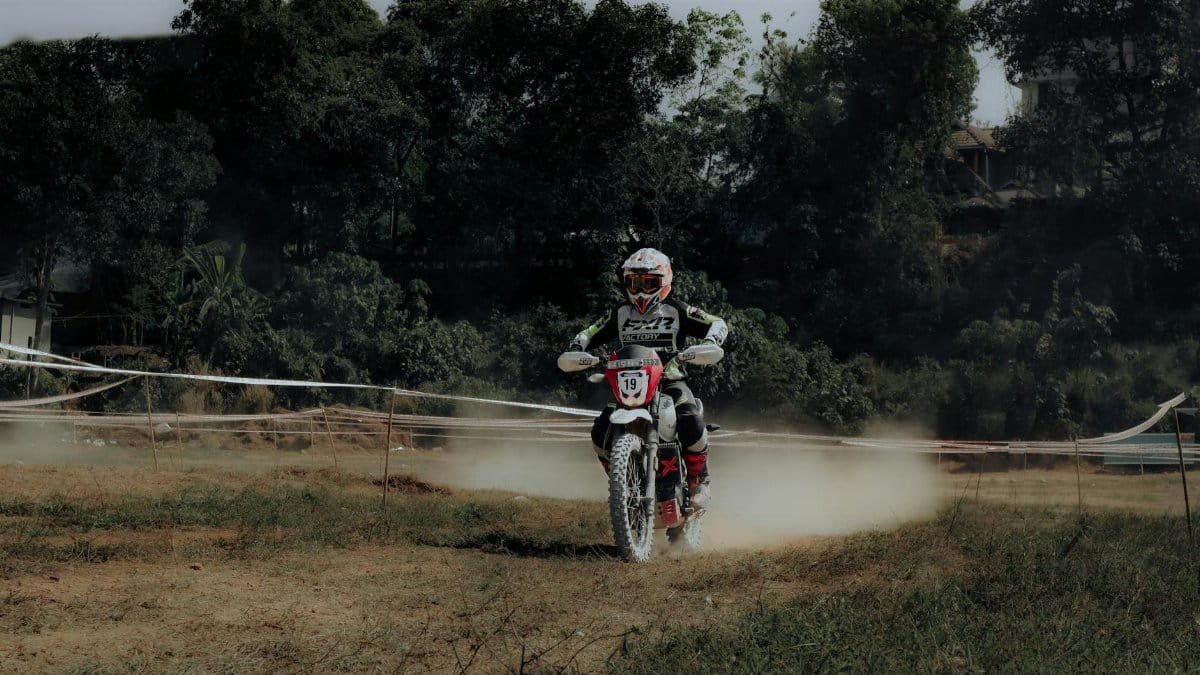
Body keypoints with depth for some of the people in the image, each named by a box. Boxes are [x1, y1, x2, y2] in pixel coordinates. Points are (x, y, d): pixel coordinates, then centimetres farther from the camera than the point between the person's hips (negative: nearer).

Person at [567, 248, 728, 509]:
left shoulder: (676, 310, 3)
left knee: (692, 424, -32)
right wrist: (576, 347, -5)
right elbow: (591, 333, 17)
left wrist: (708, 343, -21)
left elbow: (718, 324, 0)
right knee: (600, 431, -17)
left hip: (669, 381, -3)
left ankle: (699, 482, -7)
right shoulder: (620, 313, 13)